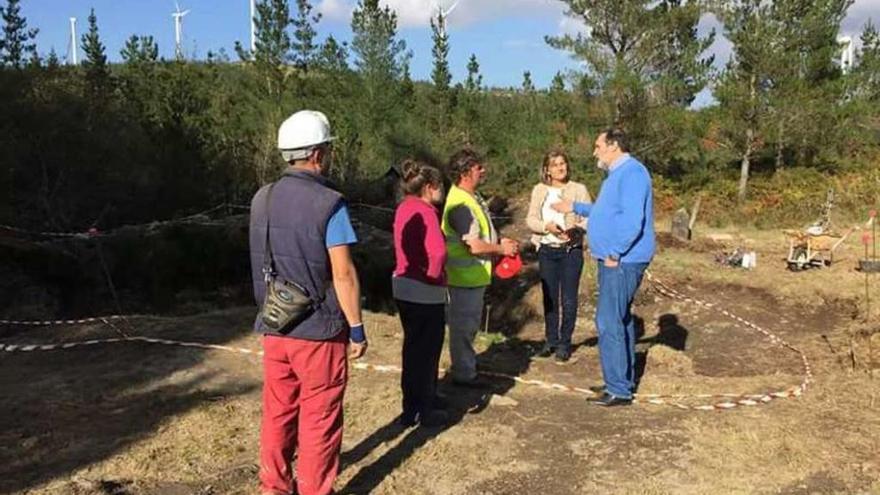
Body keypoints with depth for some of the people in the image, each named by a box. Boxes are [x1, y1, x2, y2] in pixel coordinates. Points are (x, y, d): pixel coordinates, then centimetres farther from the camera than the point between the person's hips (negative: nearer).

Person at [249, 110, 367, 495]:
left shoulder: (262, 199, 3)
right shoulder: (329, 203, -16)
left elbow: (263, 262, 10)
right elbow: (343, 274, -16)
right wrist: (357, 329, -8)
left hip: (274, 328, 6)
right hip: (318, 332, -6)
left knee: (277, 415, 17)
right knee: (318, 421, 8)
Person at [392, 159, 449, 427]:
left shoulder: (404, 208, 8)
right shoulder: (425, 212, -20)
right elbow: (437, 251, -33)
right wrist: (434, 276, -17)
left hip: (403, 287, 9)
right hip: (425, 292, -9)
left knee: (414, 347, 21)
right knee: (427, 350, 6)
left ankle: (413, 404, 35)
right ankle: (424, 411, 17)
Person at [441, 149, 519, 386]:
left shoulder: (471, 197, 9)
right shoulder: (460, 205, -25)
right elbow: (474, 246, -27)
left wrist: (499, 243, 8)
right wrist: (502, 249, -13)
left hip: (474, 275, 10)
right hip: (465, 277, -10)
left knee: (469, 323, 22)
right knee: (463, 325, 2)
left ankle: (464, 366, 36)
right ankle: (463, 374, 14)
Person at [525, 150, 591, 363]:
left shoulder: (579, 189, -1)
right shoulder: (539, 190, 5)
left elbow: (590, 219, -4)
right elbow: (531, 219, 2)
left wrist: (577, 228, -22)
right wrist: (547, 226, -17)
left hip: (571, 250, -2)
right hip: (547, 250, 2)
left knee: (569, 299, 0)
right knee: (549, 298, 11)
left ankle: (565, 343, 12)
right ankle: (551, 340, 24)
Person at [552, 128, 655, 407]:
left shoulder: (631, 172, -16)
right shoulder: (617, 174, 17)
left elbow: (632, 219, -25)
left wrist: (615, 253, -22)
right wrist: (576, 208, 34)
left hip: (621, 262, -11)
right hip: (614, 261, 11)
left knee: (609, 323, -9)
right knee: (620, 321, 17)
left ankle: (619, 390, -2)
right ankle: (622, 381, 27)